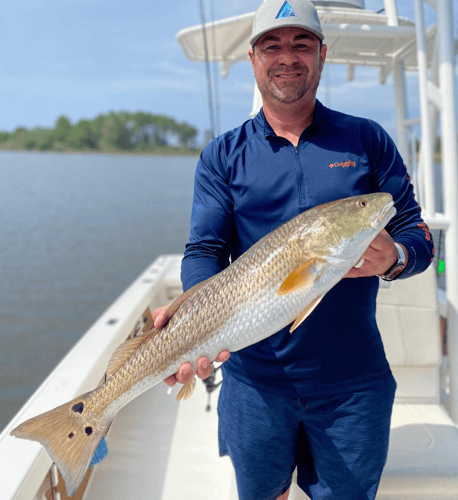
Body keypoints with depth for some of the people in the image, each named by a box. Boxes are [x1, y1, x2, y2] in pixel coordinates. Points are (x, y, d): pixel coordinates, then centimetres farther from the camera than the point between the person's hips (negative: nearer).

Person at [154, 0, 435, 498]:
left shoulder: (367, 140, 2)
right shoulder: (222, 155, 1)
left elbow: (418, 235, 2)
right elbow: (204, 251, -6)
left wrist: (393, 257, -21)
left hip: (352, 379, 0)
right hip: (254, 377, 1)